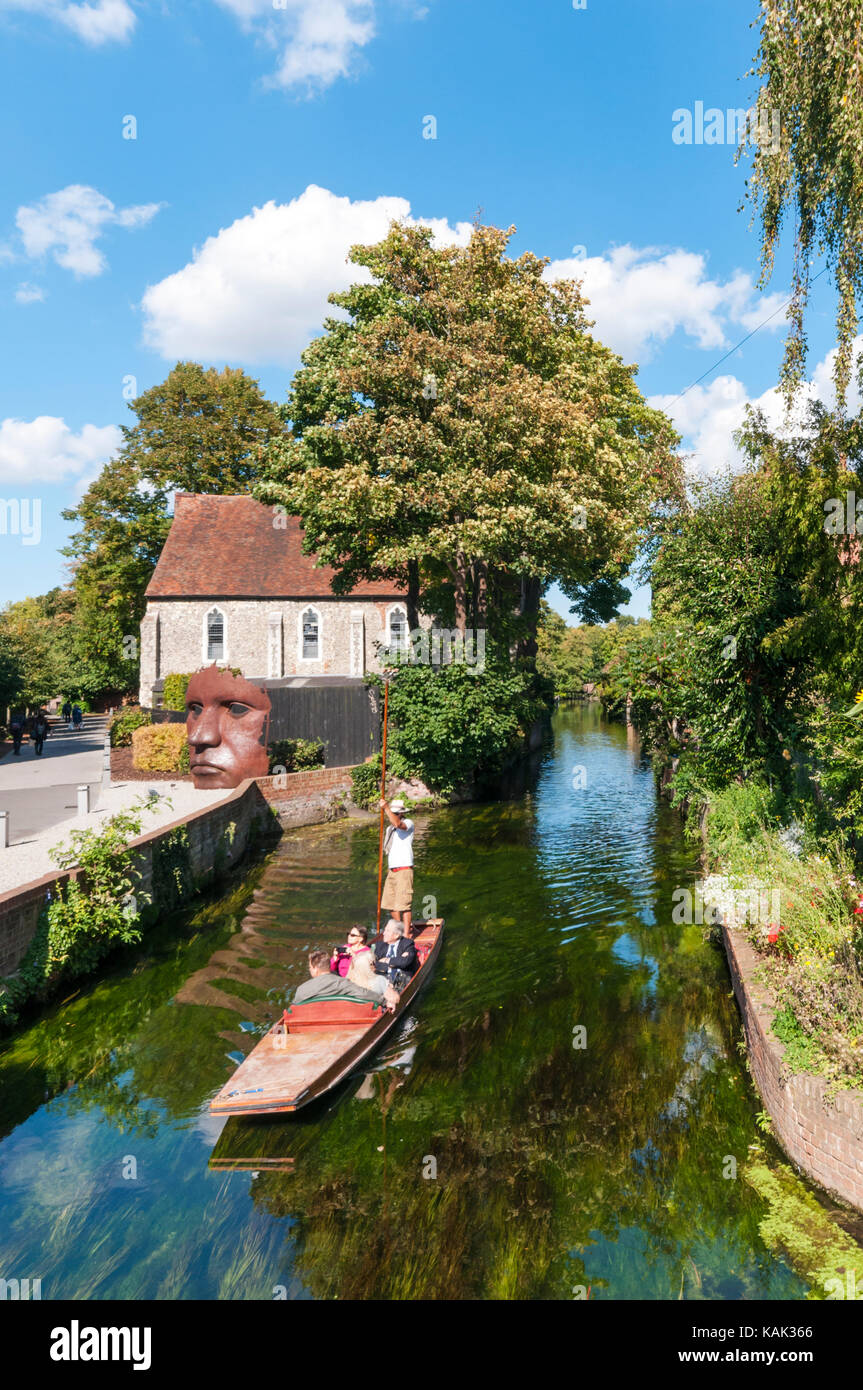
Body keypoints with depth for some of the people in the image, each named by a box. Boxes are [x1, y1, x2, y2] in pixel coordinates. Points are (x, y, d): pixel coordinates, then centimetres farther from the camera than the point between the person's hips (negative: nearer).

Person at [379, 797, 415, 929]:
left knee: (403, 904, -10)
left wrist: (386, 808, -30)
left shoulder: (408, 823, -4)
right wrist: (388, 868, 17)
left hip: (404, 870, -8)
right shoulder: (389, 828, 18)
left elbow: (398, 824, -29)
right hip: (391, 871, 8)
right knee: (390, 904, 10)